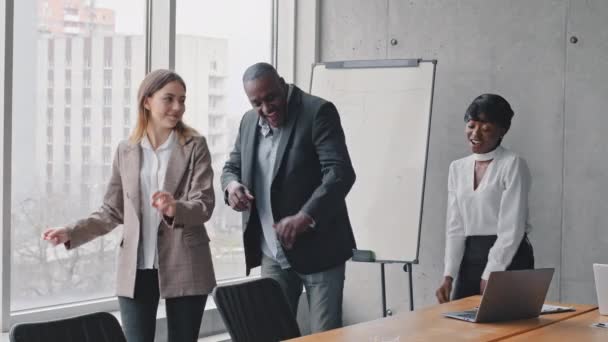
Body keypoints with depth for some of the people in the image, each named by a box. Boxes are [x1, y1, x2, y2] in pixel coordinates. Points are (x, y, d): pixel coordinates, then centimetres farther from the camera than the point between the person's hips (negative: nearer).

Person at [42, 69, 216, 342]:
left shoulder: (195, 146, 0)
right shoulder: (126, 151, 8)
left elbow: (204, 205, -9)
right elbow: (113, 211, 12)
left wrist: (175, 209, -30)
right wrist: (71, 233, -1)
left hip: (184, 269, -2)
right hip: (136, 270, 2)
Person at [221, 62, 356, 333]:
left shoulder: (318, 112, -12)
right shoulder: (249, 121, 9)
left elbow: (340, 173, -21)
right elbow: (231, 166, 20)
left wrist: (304, 217, -34)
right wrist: (232, 185, -6)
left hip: (317, 248, -6)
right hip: (272, 253, 6)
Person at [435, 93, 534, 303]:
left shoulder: (513, 165, -6)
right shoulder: (457, 168, 11)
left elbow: (512, 227, -13)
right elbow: (455, 226, 8)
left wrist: (490, 276, -17)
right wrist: (448, 276, -3)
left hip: (508, 260, -5)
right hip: (470, 258, 6)